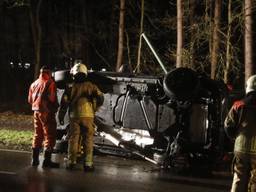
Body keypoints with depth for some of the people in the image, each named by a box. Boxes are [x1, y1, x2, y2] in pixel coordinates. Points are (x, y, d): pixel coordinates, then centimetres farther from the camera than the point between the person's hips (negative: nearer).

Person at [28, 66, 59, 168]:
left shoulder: (34, 84, 13)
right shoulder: (50, 83, -11)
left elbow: (30, 100, 17)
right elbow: (52, 98, -19)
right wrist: (56, 107, -1)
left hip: (36, 111, 8)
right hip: (47, 112, -8)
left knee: (37, 135, 17)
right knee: (50, 136, -3)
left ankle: (35, 159, 19)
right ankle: (47, 160, -7)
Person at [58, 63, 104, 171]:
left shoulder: (71, 87, 5)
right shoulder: (90, 86, 5)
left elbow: (64, 102, 3)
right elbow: (100, 97, -3)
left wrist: (61, 116, 12)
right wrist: (95, 108, 12)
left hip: (74, 116, 1)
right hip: (87, 115, -1)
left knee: (73, 139, 8)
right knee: (88, 140, 2)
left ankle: (71, 162, 10)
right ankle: (88, 163, -1)